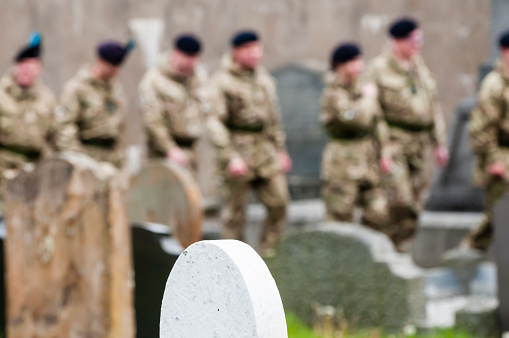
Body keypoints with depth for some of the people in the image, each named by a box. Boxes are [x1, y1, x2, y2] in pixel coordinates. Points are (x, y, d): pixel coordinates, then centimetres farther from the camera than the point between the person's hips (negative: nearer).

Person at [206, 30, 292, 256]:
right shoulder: (223, 81, -10)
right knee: (235, 211, 1)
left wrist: (280, 150, 19)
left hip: (265, 150, 6)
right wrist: (230, 157, -21)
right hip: (238, 148, -6)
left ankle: (269, 253, 16)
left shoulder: (264, 78, 11)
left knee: (279, 201, 3)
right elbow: (214, 122, -15)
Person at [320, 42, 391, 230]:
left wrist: (384, 151, 12)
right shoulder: (333, 93, -13)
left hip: (367, 160, 7)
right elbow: (356, 118, -28)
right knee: (340, 217, -3)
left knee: (378, 214, 5)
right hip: (343, 162, -7)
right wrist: (368, 97, -11)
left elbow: (377, 121, 18)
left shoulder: (360, 87, 11)